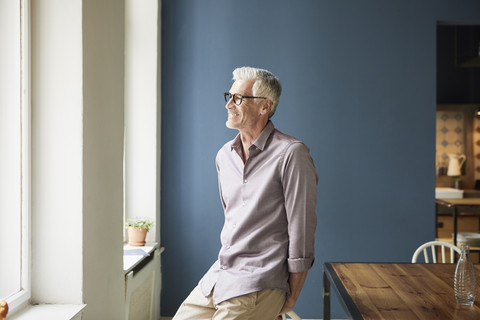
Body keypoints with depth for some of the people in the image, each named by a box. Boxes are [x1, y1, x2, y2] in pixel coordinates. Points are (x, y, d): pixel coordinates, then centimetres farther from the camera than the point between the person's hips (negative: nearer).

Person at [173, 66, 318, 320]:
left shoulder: (290, 154, -12)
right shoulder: (224, 155, 11)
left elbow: (301, 229, -12)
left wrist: (291, 297, -10)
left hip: (258, 284, -7)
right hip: (217, 276, 7)